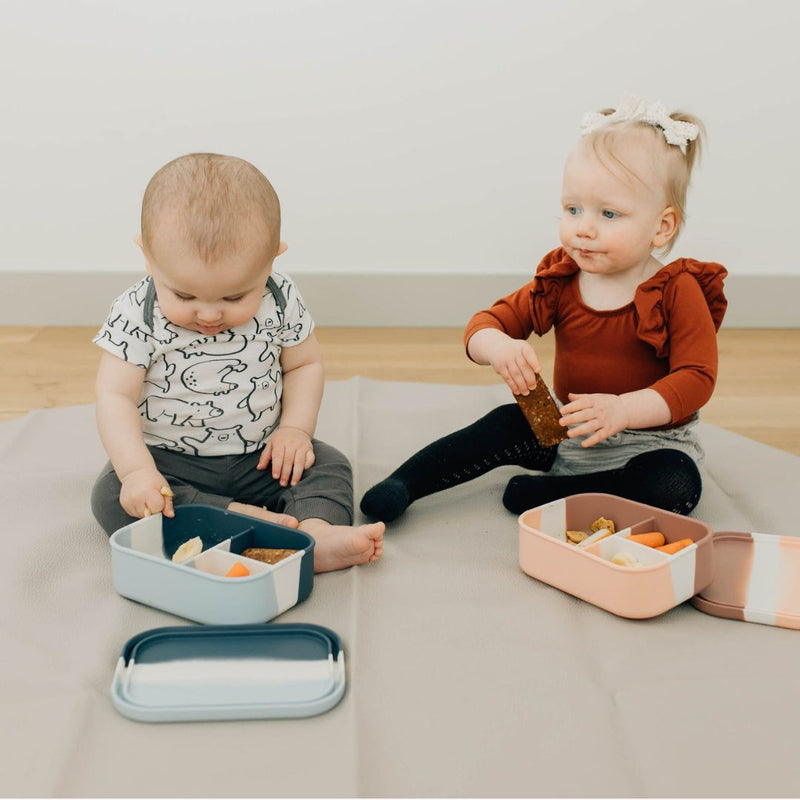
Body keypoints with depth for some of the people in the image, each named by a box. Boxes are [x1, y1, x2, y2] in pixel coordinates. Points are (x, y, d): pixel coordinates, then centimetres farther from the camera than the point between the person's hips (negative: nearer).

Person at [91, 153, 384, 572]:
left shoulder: (281, 301, -11)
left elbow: (304, 364, 4)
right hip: (170, 460, -2)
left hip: (259, 458, 2)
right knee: (113, 496, -26)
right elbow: (115, 396, -19)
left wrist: (295, 428, -12)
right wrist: (136, 470, -33)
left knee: (329, 466, -13)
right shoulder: (136, 315, -18)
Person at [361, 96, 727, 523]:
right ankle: (403, 483, -8)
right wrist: (497, 347, -30)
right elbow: (486, 323, -3)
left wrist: (623, 409, -38)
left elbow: (696, 376, -22)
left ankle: (547, 493, -26)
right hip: (565, 432, 4)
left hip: (650, 440, -3)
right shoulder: (559, 280, -3)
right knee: (507, 424, -15)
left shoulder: (678, 292, -15)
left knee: (677, 486, -31)